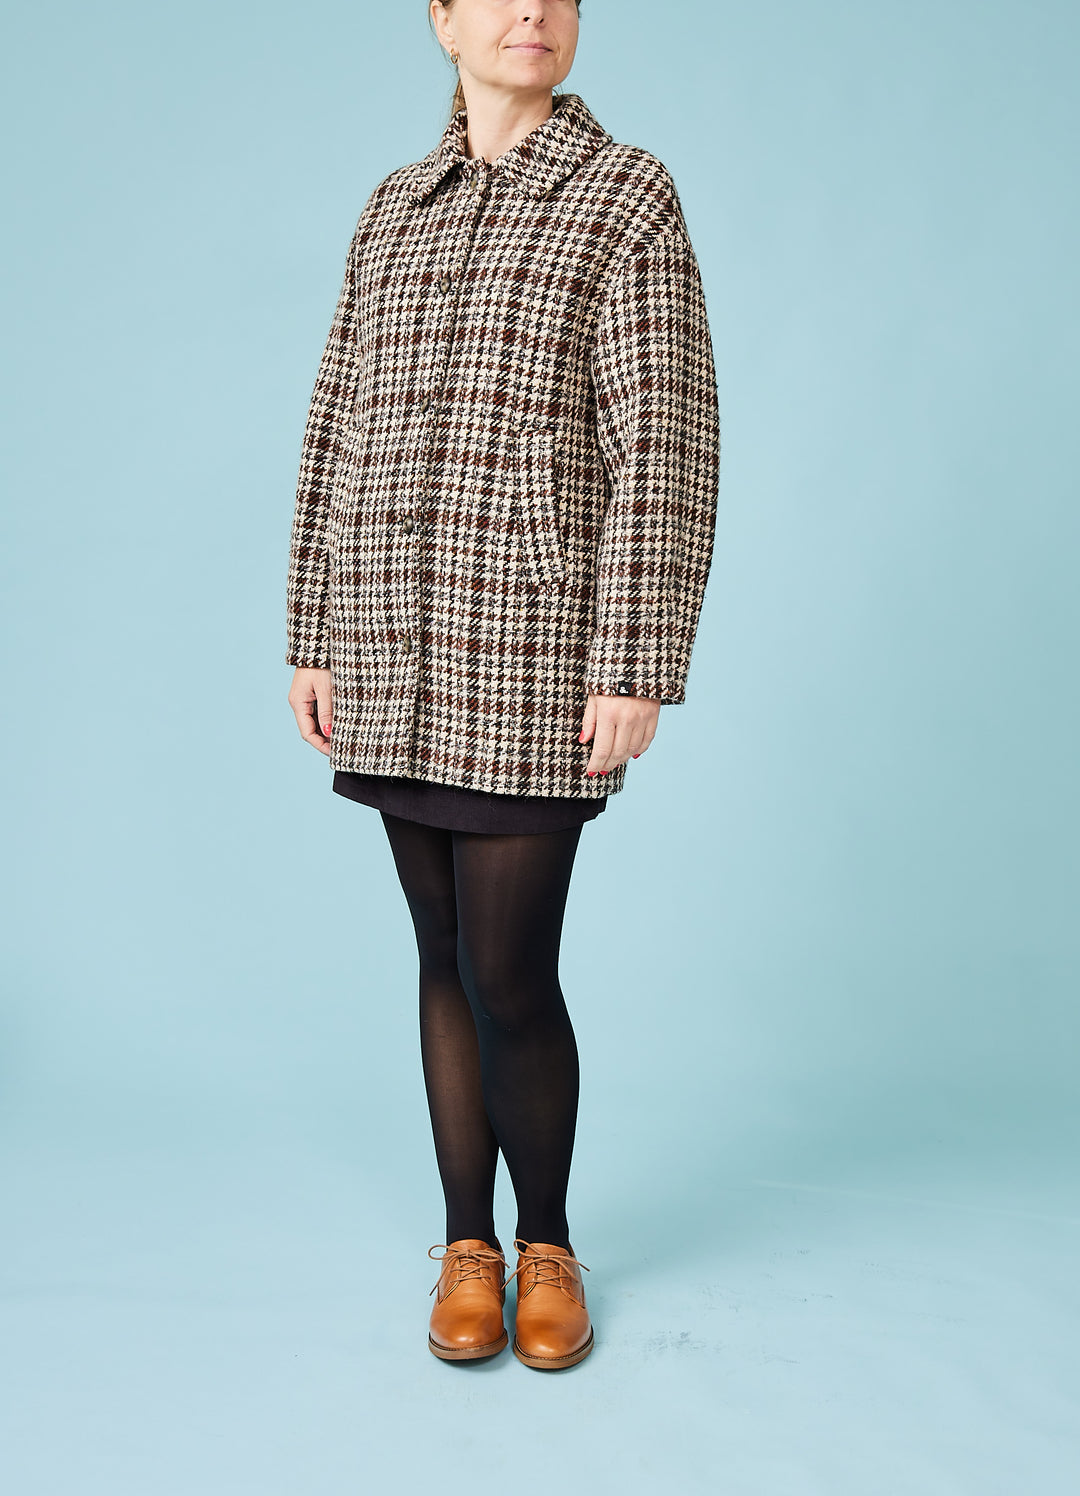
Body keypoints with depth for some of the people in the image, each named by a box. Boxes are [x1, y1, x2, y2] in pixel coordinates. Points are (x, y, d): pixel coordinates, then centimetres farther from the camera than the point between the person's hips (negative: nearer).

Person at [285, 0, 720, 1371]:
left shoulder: (628, 195, 1)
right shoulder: (391, 211, 15)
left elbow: (666, 443, -6)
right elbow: (334, 435, 14)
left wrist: (635, 667, -13)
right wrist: (311, 639, 9)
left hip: (536, 647, -4)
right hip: (396, 648, 4)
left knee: (509, 973, -4)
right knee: (445, 960, 10)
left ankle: (548, 1242, 21)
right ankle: (467, 1244, 26)